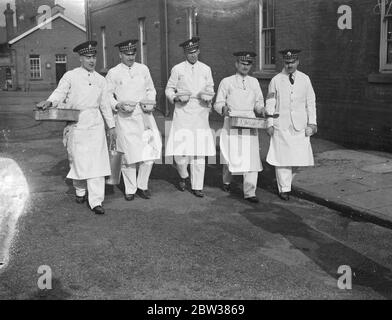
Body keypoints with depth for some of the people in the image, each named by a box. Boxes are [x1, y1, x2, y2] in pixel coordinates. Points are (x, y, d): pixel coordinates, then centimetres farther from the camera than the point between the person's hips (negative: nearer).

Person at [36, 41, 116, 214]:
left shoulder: (100, 80, 12)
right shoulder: (70, 76, 1)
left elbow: (105, 104, 17)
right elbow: (60, 92, -10)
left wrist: (111, 125, 17)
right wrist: (49, 102, -31)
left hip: (96, 123, 2)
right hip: (76, 124, -2)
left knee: (97, 162, -5)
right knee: (78, 159, 6)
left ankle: (96, 201, -4)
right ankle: (80, 191, 30)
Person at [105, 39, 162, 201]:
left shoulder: (143, 69, 11)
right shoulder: (113, 73, 2)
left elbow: (151, 89, 19)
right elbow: (107, 95, 5)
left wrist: (150, 103, 1)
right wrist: (118, 105, -12)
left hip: (144, 115, 3)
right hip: (125, 118, -2)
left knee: (150, 151, -4)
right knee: (129, 153, -2)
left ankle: (142, 186, 15)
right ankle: (130, 189, 13)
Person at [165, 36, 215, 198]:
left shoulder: (206, 69, 11)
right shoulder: (177, 69, 4)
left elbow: (210, 88, 21)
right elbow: (169, 89, 9)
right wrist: (177, 97, -11)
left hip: (200, 113, 2)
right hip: (182, 113, -2)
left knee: (199, 152, 2)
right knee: (180, 151, -10)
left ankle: (197, 186, 13)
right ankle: (184, 176, 21)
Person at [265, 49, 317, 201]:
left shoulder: (305, 79, 8)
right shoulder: (276, 80, 3)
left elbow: (311, 102, 9)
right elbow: (270, 104, 4)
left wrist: (312, 123, 3)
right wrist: (270, 124, -2)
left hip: (300, 125, 2)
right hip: (281, 125, -2)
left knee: (300, 157, -1)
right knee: (282, 157, 0)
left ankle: (286, 180, 22)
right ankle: (284, 188, 11)